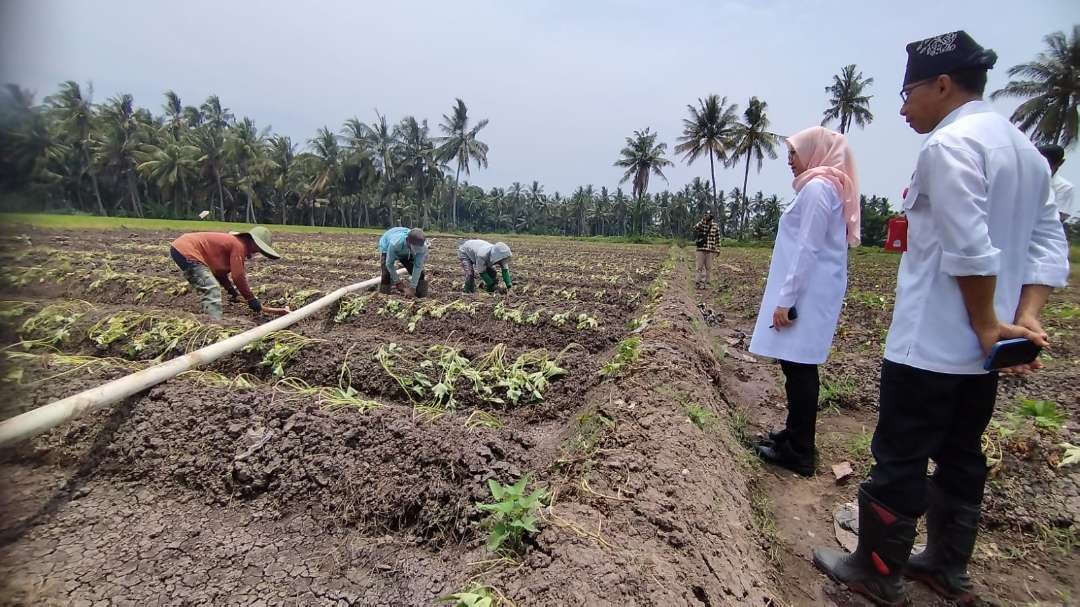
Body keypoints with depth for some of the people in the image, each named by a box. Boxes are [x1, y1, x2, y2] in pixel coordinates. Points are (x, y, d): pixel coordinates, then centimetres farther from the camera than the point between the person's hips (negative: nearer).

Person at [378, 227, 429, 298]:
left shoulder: (422, 246, -40)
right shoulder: (395, 243, -47)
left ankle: (421, 296, 12)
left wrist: (412, 288, -32)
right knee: (387, 273, -22)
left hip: (407, 252, 3)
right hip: (387, 247, -3)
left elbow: (418, 267, -33)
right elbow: (390, 264, -31)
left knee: (419, 272, -9)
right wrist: (397, 282, -20)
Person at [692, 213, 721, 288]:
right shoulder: (701, 224, 0)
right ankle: (698, 281, 12)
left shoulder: (715, 226, 4)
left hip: (710, 250, 1)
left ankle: (703, 283, 14)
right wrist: (704, 219, -28)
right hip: (701, 249, -1)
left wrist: (718, 249, 5)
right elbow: (695, 228, -24)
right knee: (699, 267, 1)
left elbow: (717, 239, 8)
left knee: (708, 267, 5)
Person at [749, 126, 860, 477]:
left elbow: (807, 250, -19)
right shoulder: (828, 187, 19)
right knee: (798, 366, 15)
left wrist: (786, 299, -20)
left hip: (807, 293, -10)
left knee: (798, 368, -5)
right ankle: (795, 435, 26)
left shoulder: (817, 187, -12)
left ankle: (798, 453, 5)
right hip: (814, 291, 10)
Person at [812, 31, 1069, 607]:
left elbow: (970, 250, -21)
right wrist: (1025, 319, 0)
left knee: (899, 461, 3)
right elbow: (1049, 245, 9)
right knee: (960, 458, 19)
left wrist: (988, 326, -11)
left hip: (929, 344, -9)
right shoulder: (1026, 149, 16)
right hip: (977, 350, 9)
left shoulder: (949, 143, -14)